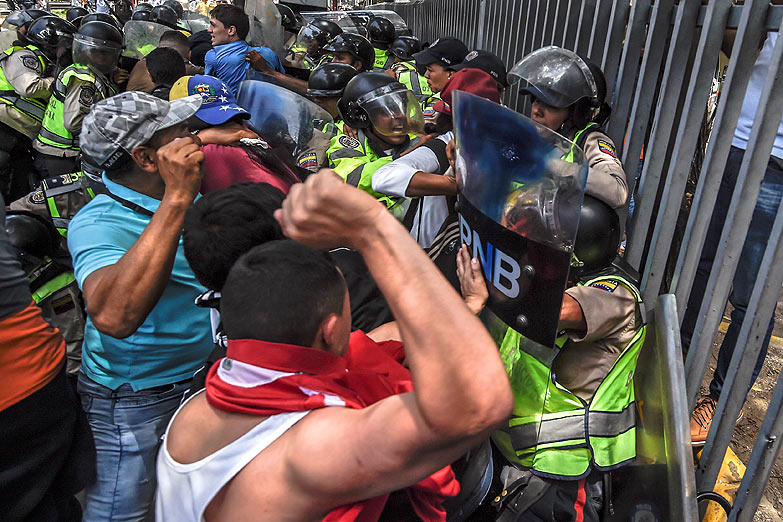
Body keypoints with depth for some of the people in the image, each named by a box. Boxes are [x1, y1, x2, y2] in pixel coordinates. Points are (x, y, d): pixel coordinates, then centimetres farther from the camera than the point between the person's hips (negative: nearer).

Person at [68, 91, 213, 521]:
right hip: (135, 396, -7)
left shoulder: (189, 194, -2)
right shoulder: (98, 224, -26)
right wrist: (175, 200, -44)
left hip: (198, 371, 7)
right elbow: (114, 317, -46)